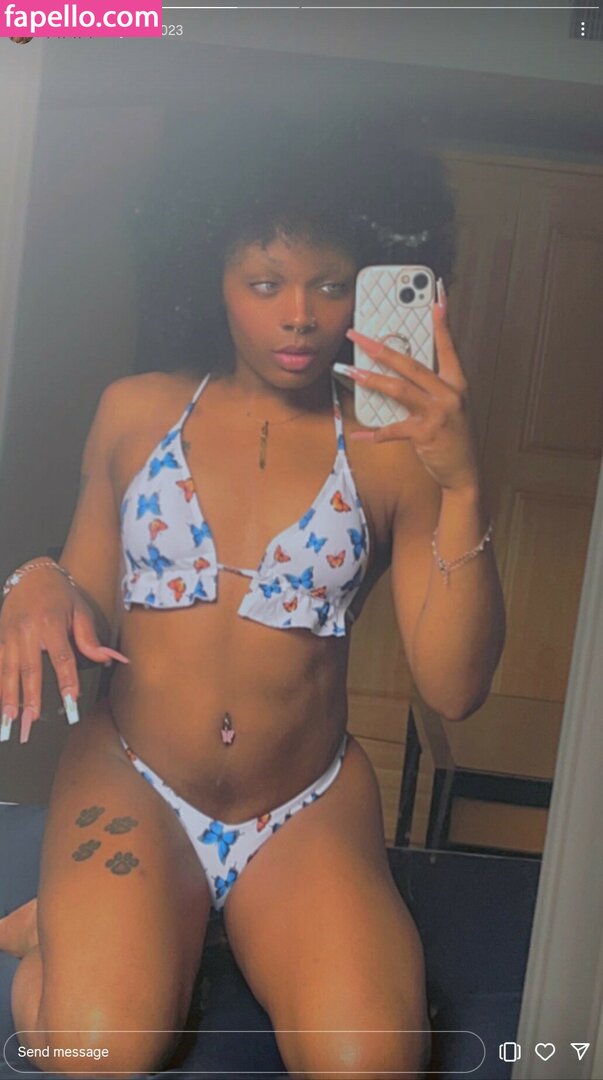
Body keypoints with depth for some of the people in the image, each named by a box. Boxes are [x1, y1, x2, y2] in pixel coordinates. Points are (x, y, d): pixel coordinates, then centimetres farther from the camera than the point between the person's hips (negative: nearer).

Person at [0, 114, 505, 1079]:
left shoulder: (392, 448, -3)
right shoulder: (137, 412, 2)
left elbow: (454, 689, -12)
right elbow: (87, 611, 9)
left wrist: (463, 485, -23)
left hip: (308, 809, 1)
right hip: (131, 782, 0)